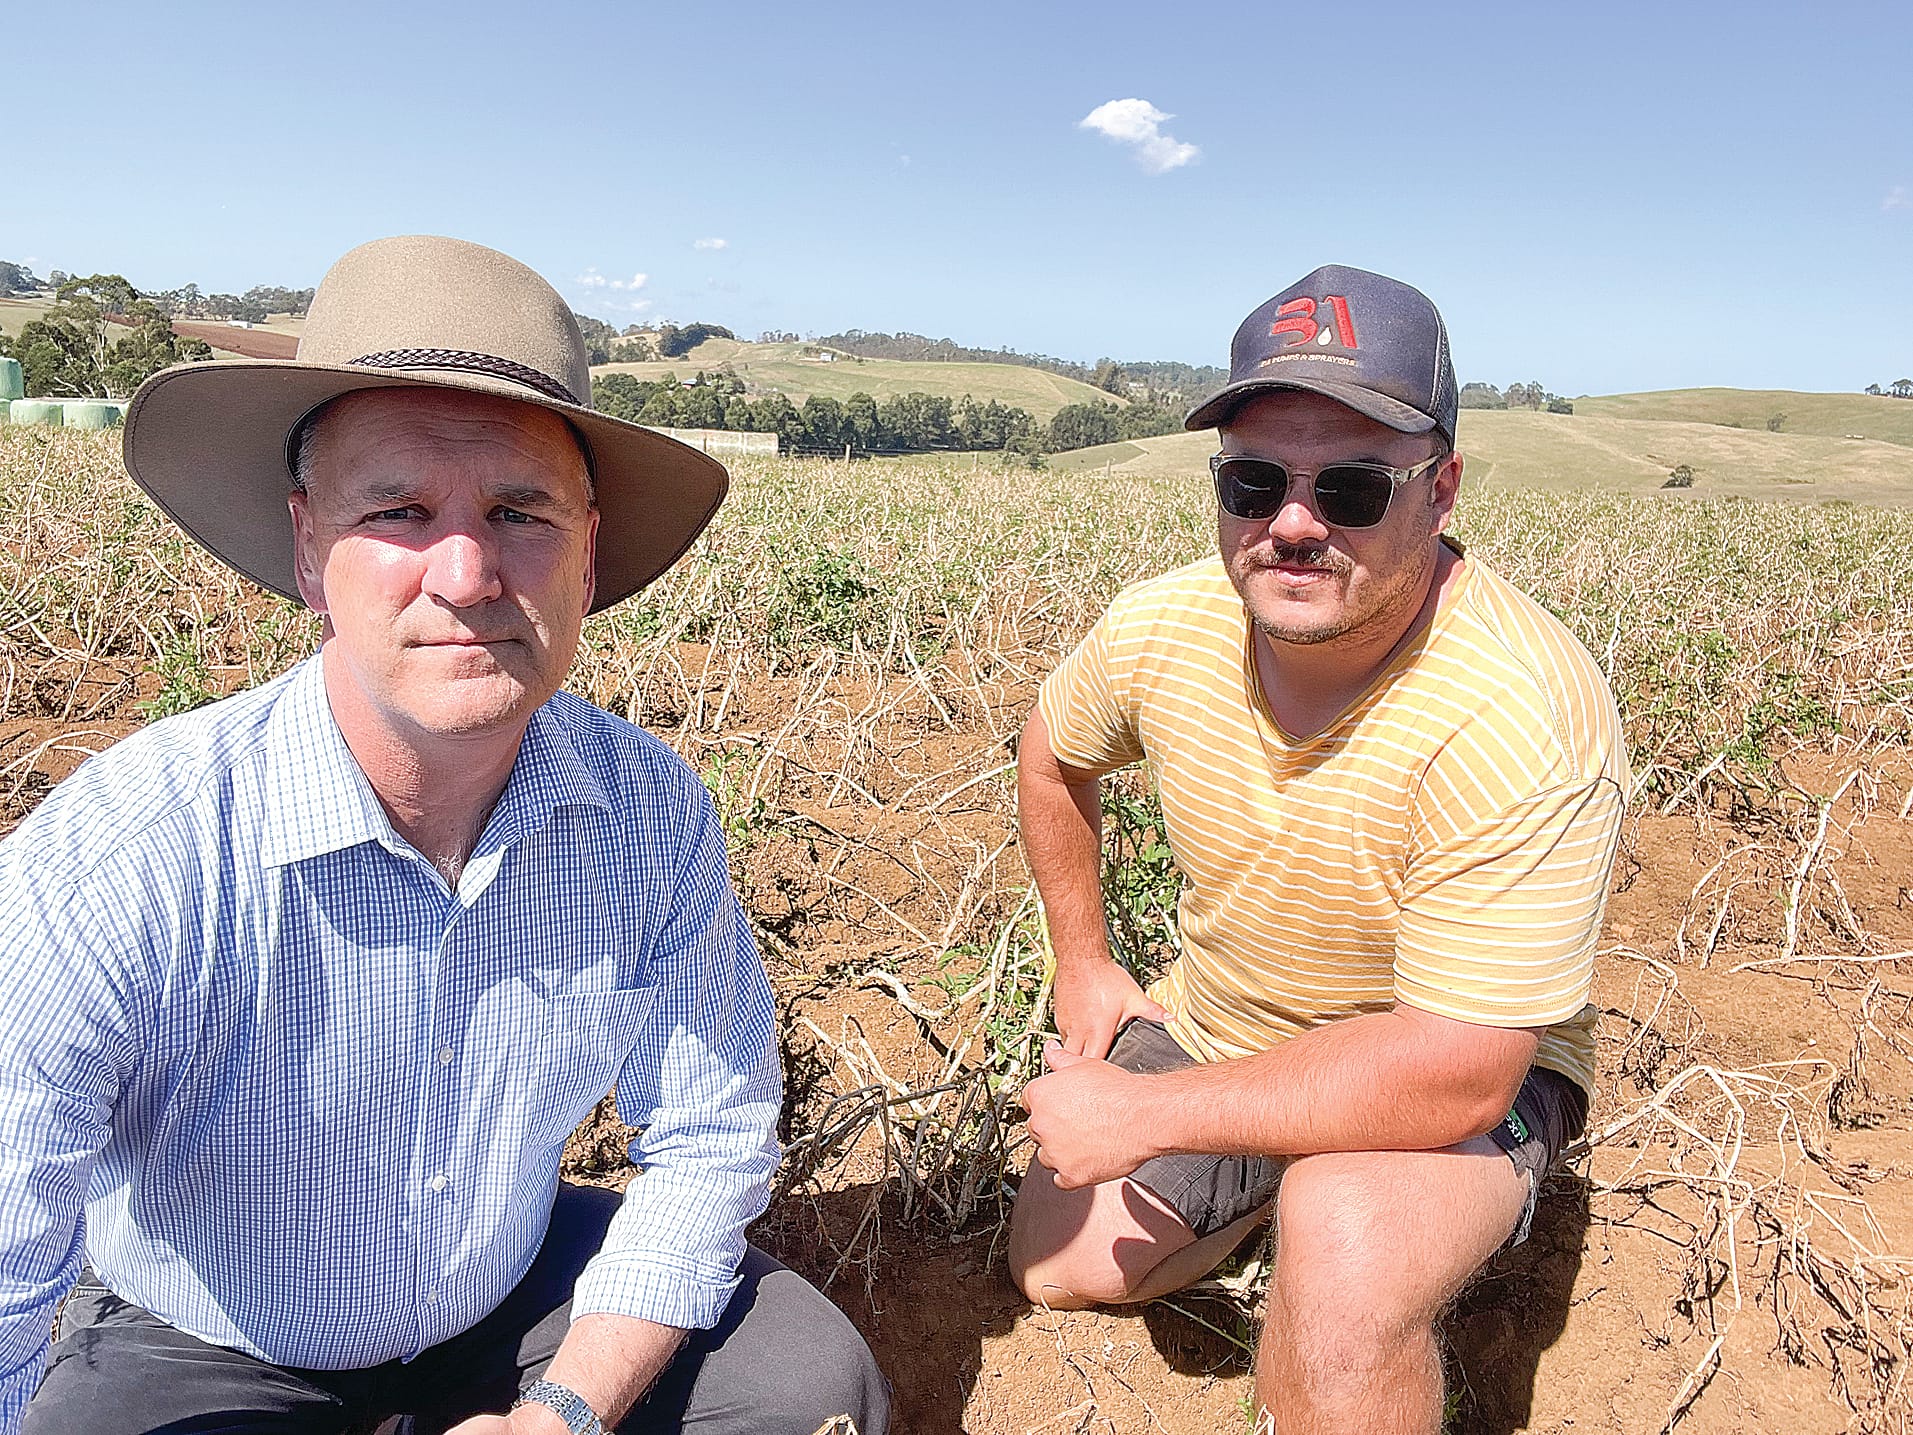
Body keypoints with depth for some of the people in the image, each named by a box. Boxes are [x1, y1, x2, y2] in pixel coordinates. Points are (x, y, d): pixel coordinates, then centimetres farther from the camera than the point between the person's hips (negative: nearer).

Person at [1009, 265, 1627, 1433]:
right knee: (1059, 1269, 13)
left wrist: (1145, 1116, -28)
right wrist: (1084, 963, 8)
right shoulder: (1166, 625, -16)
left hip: (1461, 1070, -6)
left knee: (1341, 1288, -36)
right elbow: (1055, 753, 7)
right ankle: (1277, 1188, 33)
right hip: (1216, 1024, 6)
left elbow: (1456, 1069, -32)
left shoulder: (1519, 716, -34)